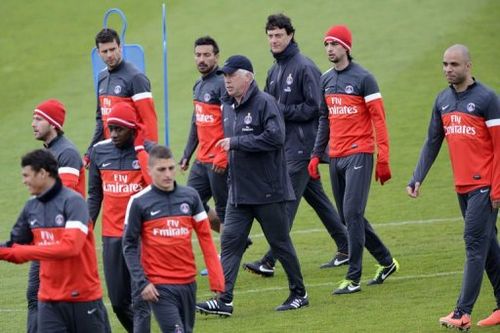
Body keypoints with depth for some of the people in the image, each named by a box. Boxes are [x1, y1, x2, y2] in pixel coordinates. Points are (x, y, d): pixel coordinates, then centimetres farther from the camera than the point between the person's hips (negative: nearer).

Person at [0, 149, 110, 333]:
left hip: (83, 296, -5)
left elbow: (70, 246, -25)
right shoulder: (31, 207, 7)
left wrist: (24, 251, -21)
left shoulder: (72, 201, -13)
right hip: (49, 299, 5)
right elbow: (16, 247, 15)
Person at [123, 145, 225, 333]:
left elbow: (205, 238, 7)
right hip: (159, 286, -4)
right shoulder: (139, 202, -3)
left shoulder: (190, 196, 6)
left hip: (188, 282, 4)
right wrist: (142, 282, -10)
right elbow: (129, 246, -1)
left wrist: (216, 278, 0)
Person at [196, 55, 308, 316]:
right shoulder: (228, 108, 12)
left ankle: (299, 294, 19)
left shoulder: (264, 103, -13)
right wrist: (226, 154, 10)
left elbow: (275, 137, -25)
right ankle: (224, 300, -6)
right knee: (230, 241, -3)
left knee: (280, 243, 4)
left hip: (268, 191, -7)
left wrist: (235, 143, -21)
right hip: (238, 192, 7)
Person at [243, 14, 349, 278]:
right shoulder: (274, 72, 15)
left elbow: (314, 107, -16)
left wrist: (281, 110, -15)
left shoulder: (304, 67, -12)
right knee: (317, 198, 14)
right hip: (286, 145, 9)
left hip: (302, 146, -9)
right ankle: (345, 248, 22)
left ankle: (269, 261, -12)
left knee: (286, 202, -10)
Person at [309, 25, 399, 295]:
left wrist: (383, 159, -14)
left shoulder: (363, 78, -8)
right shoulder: (326, 80, 12)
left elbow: (379, 120, -9)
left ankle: (353, 278, -10)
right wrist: (316, 155, 13)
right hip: (336, 158, 7)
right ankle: (386, 262, 26)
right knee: (348, 217, 11)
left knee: (352, 214, -13)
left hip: (359, 154, -7)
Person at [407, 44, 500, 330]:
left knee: (475, 244, -9)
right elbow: (432, 143, 15)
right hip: (462, 187, 7)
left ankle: (463, 314, -12)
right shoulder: (443, 100, 10)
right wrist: (417, 178, 4)